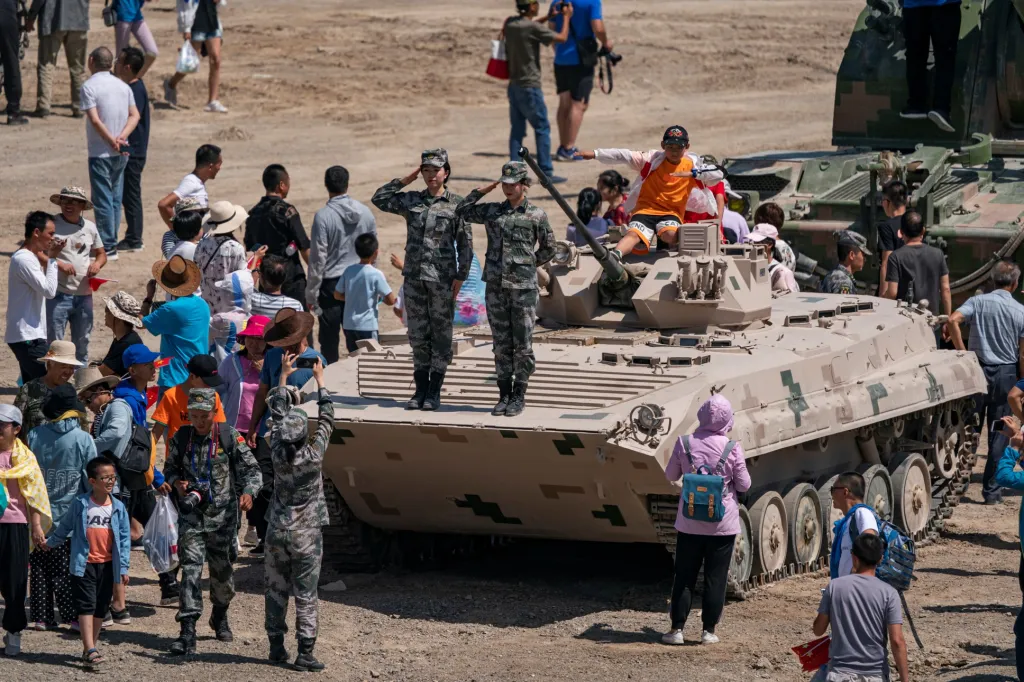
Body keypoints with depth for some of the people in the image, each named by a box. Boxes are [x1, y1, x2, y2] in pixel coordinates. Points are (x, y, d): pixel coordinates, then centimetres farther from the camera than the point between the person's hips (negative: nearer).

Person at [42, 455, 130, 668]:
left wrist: (123, 568, 0)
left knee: (101, 608, 9)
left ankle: (90, 648, 20)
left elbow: (124, 538, 3)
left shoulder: (118, 507, 1)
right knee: (86, 605, -11)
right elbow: (65, 527, 12)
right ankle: (90, 651, -19)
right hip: (84, 564, -3)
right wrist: (51, 543, 23)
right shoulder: (80, 505, -5)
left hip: (108, 565, 3)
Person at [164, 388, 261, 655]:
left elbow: (251, 469, -3)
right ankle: (188, 632, -18)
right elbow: (170, 468, 15)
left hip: (222, 514, 0)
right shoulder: (181, 437, 2)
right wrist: (177, 482, -8)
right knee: (191, 567, -13)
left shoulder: (229, 437, -5)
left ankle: (220, 617, 41)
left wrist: (248, 492, -23)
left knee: (222, 570, 13)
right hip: (192, 513, 0)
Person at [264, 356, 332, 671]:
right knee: (306, 595, -2)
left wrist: (284, 374, 13)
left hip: (277, 532, 3)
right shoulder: (313, 455, -14)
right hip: (306, 535, -3)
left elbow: (277, 413, 5)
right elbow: (326, 418, -4)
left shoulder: (278, 452, -7)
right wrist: (319, 378, 4)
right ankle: (305, 653, -4)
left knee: (276, 591, 11)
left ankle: (276, 647, 16)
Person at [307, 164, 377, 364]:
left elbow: (318, 258, -12)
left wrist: (311, 293, -5)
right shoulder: (365, 213, 2)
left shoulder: (323, 216, -13)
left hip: (331, 284, -5)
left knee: (329, 340, 2)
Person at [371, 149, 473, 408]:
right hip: (414, 277, 3)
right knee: (418, 335, 7)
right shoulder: (411, 200, 8)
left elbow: (465, 244, -2)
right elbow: (379, 199, 7)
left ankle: (434, 392, 8)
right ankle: (420, 389, 14)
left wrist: (460, 277, -7)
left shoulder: (457, 204, -2)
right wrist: (405, 180, 3)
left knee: (441, 334, 3)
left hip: (442, 278, -3)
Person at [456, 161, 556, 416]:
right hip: (496, 287, 3)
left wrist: (527, 265, 9)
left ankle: (519, 396, 7)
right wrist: (483, 190, 9)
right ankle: (504, 395, 13)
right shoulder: (492, 211, 9)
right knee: (501, 344, 7)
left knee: (522, 345, 0)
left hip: (523, 287, -3)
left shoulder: (536, 215, 0)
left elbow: (548, 249, 9)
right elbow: (462, 212, 17)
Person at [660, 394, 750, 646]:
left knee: (684, 576, 10)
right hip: (723, 523, -1)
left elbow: (670, 476, 6)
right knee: (716, 578, 7)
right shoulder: (732, 448, -11)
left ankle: (677, 629, 9)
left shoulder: (684, 443, -7)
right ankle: (708, 631, 10)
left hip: (689, 522, 1)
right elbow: (743, 485, -3)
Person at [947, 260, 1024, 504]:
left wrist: (962, 352, -10)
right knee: (999, 434, 6)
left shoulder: (978, 302, -2)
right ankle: (991, 489, 6)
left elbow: (952, 321, -19)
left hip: (978, 371, 1)